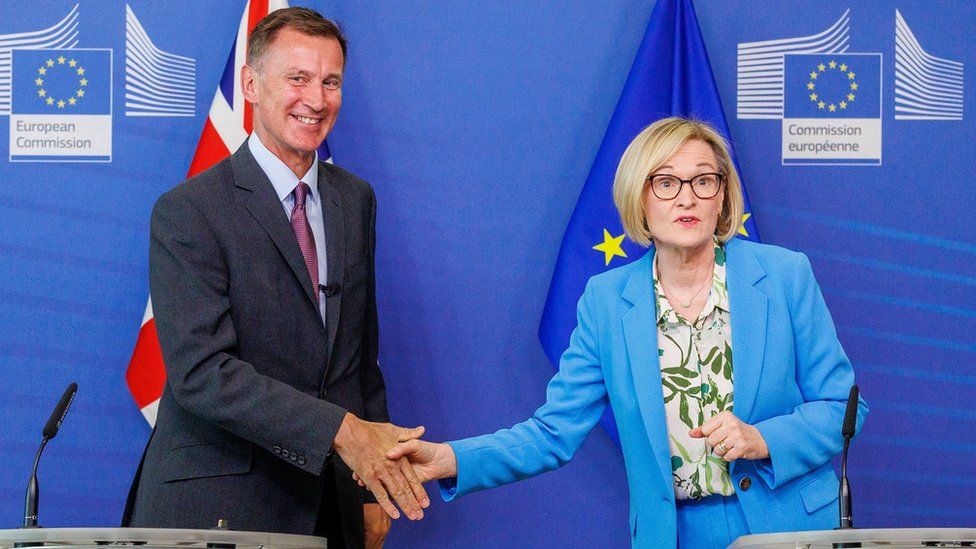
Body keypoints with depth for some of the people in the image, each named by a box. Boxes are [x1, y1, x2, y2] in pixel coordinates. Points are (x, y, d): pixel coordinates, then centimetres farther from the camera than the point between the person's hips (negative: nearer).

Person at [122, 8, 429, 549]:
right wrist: (340, 431, -28)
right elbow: (201, 370, -21)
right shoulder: (187, 212, -11)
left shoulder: (356, 200, 10)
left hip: (332, 504, 5)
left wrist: (376, 483, 9)